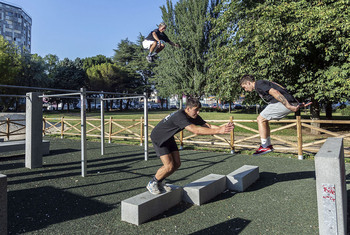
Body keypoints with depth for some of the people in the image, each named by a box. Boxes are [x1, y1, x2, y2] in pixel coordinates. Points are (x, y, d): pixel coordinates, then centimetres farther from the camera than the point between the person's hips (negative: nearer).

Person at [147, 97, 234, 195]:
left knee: (177, 164, 3)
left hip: (169, 138, 9)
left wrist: (222, 127, -31)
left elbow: (208, 126, -12)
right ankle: (151, 184, 9)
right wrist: (218, 131, -49)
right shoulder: (180, 116, -36)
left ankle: (159, 182, 22)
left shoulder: (193, 116, -8)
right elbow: (196, 130, -47)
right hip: (158, 138, -9)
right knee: (169, 166, -15)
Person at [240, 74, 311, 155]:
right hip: (288, 102, 10)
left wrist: (289, 106, -23)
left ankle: (265, 147, 0)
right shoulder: (263, 83, 26)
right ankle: (268, 145, 21)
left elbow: (275, 93, -19)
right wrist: (297, 104, 24)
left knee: (260, 119, -3)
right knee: (264, 120, 18)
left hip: (284, 103, -10)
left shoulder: (258, 84, -6)